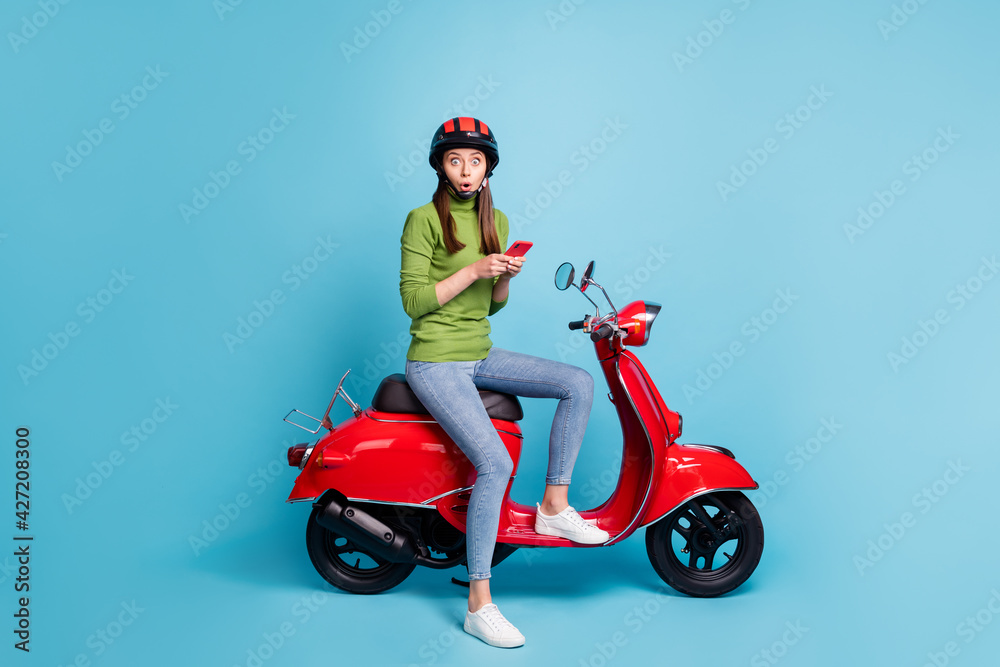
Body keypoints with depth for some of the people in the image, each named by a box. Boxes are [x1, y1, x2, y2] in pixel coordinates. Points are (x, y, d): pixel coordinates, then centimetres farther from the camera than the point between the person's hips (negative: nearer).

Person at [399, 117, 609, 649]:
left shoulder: (496, 221, 12)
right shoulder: (424, 219, -8)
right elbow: (413, 300, -13)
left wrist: (505, 278, -5)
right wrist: (473, 270, -19)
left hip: (481, 355, 7)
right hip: (435, 362, -7)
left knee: (579, 384, -5)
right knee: (496, 463, -21)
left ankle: (554, 506, 4)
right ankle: (479, 605, -10)